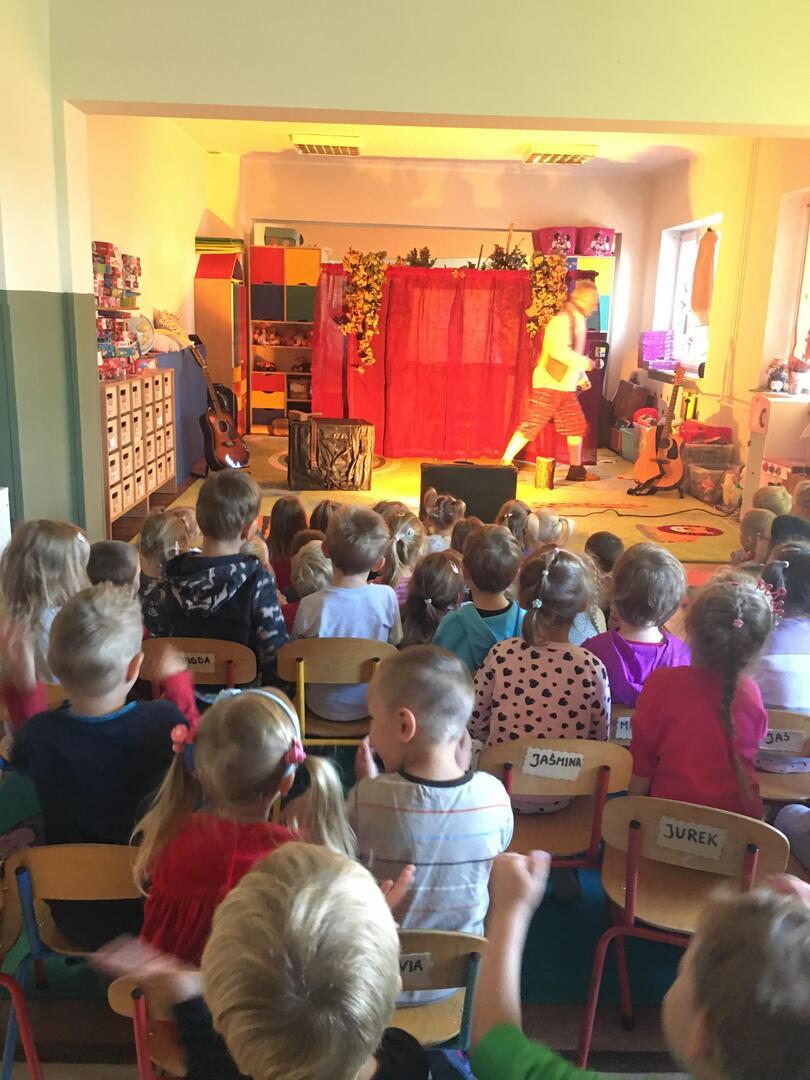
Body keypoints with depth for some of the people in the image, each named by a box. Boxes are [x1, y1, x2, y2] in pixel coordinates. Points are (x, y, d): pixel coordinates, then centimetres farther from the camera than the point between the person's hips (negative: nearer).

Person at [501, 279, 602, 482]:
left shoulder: (578, 320, 15)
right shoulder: (562, 319, -15)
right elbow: (560, 352, -28)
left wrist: (582, 377, 14)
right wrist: (587, 363, -20)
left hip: (566, 387, 9)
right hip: (549, 385, -9)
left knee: (577, 426, 10)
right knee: (530, 426, -8)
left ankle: (576, 469, 19)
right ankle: (505, 463, 0)